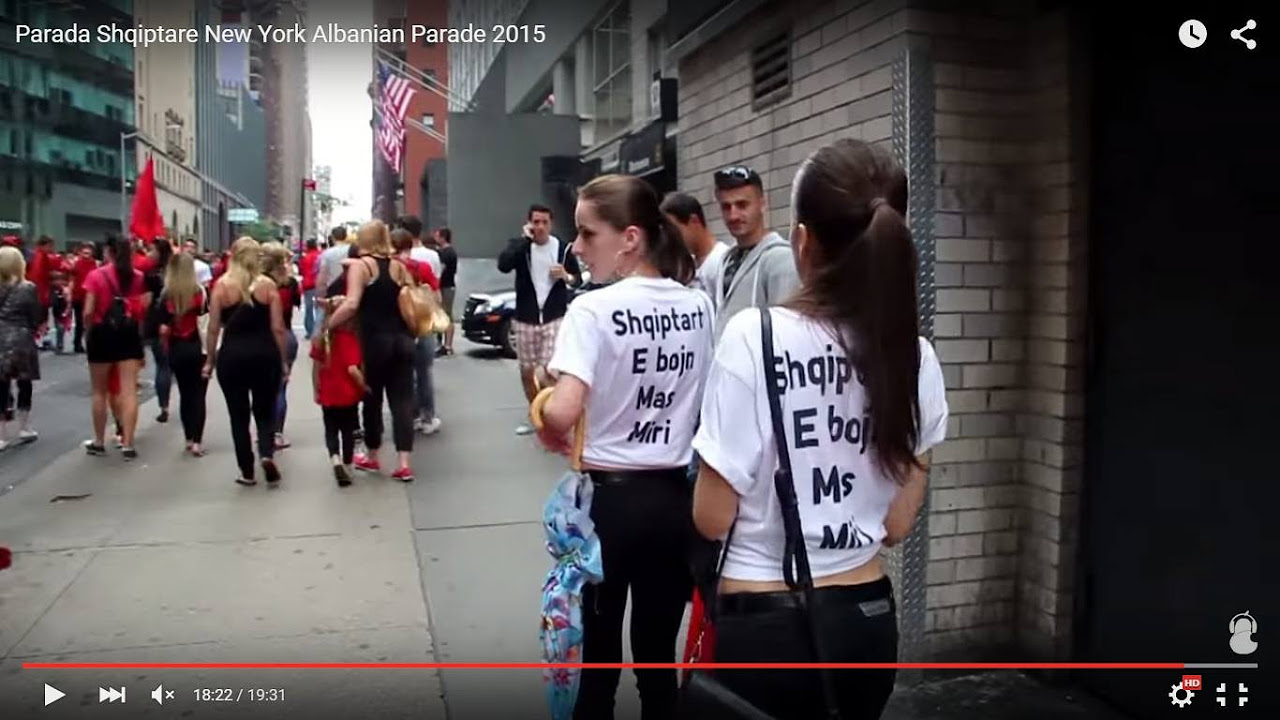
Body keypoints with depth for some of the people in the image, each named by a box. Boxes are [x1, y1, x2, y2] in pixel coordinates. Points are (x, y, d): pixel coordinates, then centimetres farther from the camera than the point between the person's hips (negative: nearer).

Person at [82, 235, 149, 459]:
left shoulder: (95, 276, -6)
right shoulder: (139, 277, 1)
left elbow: (88, 312, -9)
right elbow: (145, 310, -3)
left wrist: (88, 332, 6)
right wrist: (139, 330, 12)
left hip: (102, 334, -1)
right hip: (130, 334, 1)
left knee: (100, 392, 12)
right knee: (129, 391, 1)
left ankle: (98, 442, 22)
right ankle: (127, 444, -2)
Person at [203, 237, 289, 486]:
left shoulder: (221, 285, -1)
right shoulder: (268, 285, -1)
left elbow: (214, 328, -1)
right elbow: (278, 328, -3)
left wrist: (210, 360, 9)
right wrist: (283, 360, 6)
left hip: (231, 356, 0)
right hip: (264, 354, 0)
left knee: (239, 415, 10)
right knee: (265, 411, 14)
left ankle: (247, 472, 14)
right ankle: (267, 454, -10)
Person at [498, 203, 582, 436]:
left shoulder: (563, 248, 1)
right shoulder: (520, 246, 0)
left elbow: (578, 279, 11)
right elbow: (503, 265, -21)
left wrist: (566, 276, -12)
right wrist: (525, 239, -21)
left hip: (554, 318, -2)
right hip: (525, 319, 2)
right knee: (527, 372, 11)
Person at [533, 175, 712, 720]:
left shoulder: (594, 310, -16)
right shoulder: (699, 307, 1)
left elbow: (563, 410, -28)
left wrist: (547, 425, -7)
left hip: (609, 497, -4)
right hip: (676, 497, 5)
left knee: (597, 656, 13)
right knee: (658, 657, 17)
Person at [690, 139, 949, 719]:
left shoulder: (754, 336, -19)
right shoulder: (915, 356, -6)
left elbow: (712, 518, -13)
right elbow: (897, 524, 3)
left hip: (763, 627, -4)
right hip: (868, 621, 5)